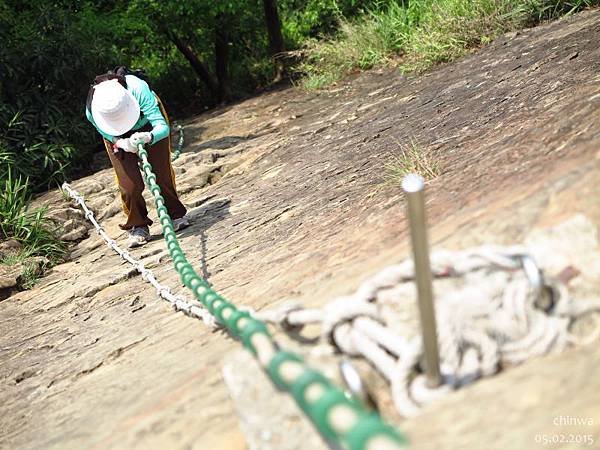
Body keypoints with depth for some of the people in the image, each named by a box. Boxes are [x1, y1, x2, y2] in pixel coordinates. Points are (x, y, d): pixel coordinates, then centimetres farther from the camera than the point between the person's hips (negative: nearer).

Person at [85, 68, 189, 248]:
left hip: (149, 127, 0)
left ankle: (175, 214, 20)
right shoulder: (92, 112, -35)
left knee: (162, 174, -3)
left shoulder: (138, 89, -43)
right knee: (130, 183, -11)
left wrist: (148, 137, -63)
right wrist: (123, 143, -41)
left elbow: (163, 127, -41)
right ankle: (138, 226, 8)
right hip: (117, 136, 1)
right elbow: (111, 136, -18)